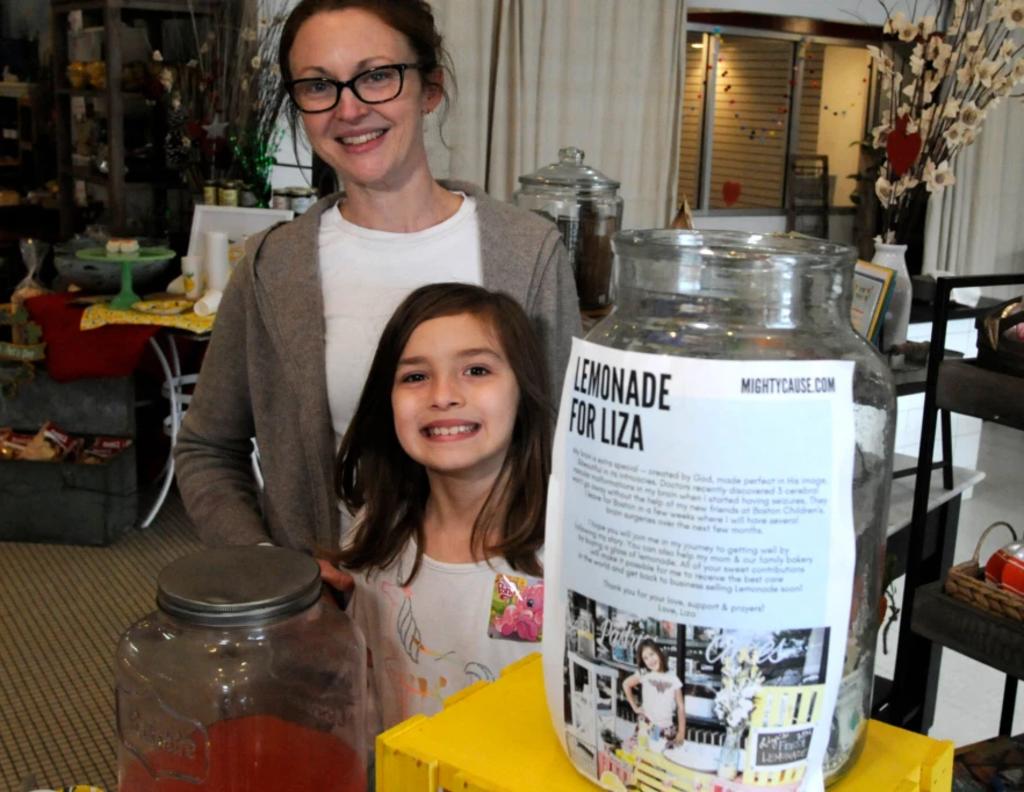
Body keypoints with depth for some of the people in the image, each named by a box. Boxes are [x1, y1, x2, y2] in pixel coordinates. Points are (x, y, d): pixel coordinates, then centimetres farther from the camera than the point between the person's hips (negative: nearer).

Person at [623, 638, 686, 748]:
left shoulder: (673, 679, 0)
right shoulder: (644, 674, -2)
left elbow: (680, 707, 0)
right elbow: (626, 684, 11)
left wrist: (681, 732, -6)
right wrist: (635, 707, 8)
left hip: (667, 728, 1)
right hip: (648, 727, -1)